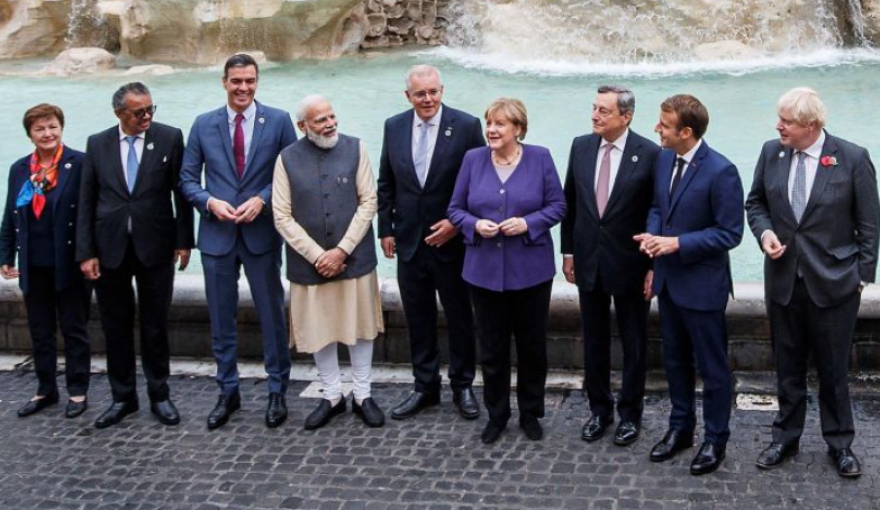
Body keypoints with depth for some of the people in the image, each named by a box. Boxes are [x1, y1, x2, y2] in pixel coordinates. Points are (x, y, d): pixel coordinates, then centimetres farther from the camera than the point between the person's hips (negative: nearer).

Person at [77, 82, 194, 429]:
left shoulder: (170, 138, -2)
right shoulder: (97, 144, 3)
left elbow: (181, 191, 0)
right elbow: (86, 201, 3)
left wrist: (183, 240, -4)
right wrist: (85, 252, -3)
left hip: (155, 247, -2)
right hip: (109, 248, 2)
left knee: (155, 325, 8)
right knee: (116, 328, 10)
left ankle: (160, 396, 21)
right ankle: (123, 397, 23)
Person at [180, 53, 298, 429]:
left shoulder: (278, 121, -1)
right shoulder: (204, 125, 4)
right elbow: (187, 177, 6)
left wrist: (261, 200, -15)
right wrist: (210, 201, -11)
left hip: (262, 233, -2)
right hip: (217, 234, 2)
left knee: (272, 315, 6)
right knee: (221, 320, 10)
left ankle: (277, 392, 20)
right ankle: (228, 392, 24)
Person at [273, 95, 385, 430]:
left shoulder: (355, 149, -2)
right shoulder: (287, 159, -2)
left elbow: (368, 202, -4)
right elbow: (283, 217, -4)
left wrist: (342, 250, -11)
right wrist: (317, 256, -12)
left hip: (353, 258, 0)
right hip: (309, 261, 0)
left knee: (358, 326, 9)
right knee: (319, 329, 10)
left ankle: (362, 395, 24)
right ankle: (332, 396, 26)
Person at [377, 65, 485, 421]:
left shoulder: (466, 126, -9)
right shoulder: (393, 127, 3)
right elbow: (386, 184, 9)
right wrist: (386, 229, 5)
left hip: (452, 241, -3)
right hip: (409, 242, 3)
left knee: (460, 319, 10)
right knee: (418, 320, 12)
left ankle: (462, 386, 25)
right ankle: (425, 387, 26)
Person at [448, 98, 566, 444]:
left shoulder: (540, 158, -2)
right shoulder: (473, 159, 2)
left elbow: (557, 206, -1)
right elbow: (456, 209, 5)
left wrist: (528, 223, -17)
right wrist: (475, 225, -15)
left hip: (531, 269, -1)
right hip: (485, 269, 1)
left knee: (532, 345, 10)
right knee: (492, 347, 9)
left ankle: (531, 413, 26)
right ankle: (496, 415, 24)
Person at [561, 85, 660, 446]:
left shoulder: (649, 154, -12)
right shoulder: (581, 146, 1)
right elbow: (570, 202, 9)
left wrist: (654, 266, -10)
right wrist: (568, 251, 8)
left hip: (629, 264, -4)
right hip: (588, 261, 4)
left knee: (634, 344, 10)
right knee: (594, 341, 15)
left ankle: (630, 414, 25)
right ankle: (599, 410, 30)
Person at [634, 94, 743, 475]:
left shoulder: (720, 172, -21)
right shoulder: (664, 159, 1)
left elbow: (730, 233, -18)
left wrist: (678, 243, -22)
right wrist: (652, 234, -7)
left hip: (702, 285, -7)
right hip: (668, 279, 7)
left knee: (712, 366, 7)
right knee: (675, 360, 20)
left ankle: (715, 440, 23)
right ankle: (680, 428, 36)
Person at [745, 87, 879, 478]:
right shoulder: (771, 152, -1)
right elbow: (756, 202, 11)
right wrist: (765, 232, -8)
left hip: (833, 282, -3)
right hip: (783, 280, 3)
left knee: (833, 368, 9)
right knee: (788, 367, 14)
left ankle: (840, 443, 25)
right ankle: (786, 438, 29)